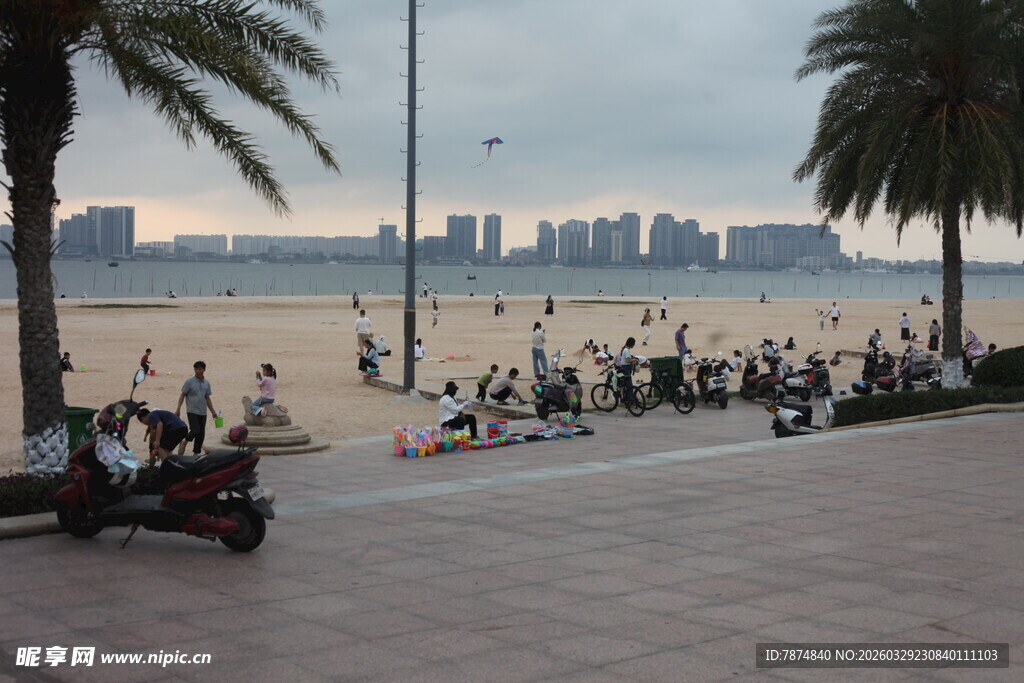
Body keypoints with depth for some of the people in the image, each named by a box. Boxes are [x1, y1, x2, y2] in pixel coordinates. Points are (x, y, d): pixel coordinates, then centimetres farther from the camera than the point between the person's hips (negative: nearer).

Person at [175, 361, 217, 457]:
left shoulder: (206, 383, 9)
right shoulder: (189, 382, -5)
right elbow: (182, 396, -3)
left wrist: (213, 411, 16)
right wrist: (178, 409, -11)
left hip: (202, 412, 5)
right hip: (192, 411, -5)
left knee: (201, 434, 6)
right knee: (195, 430, -20)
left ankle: (196, 453, 18)